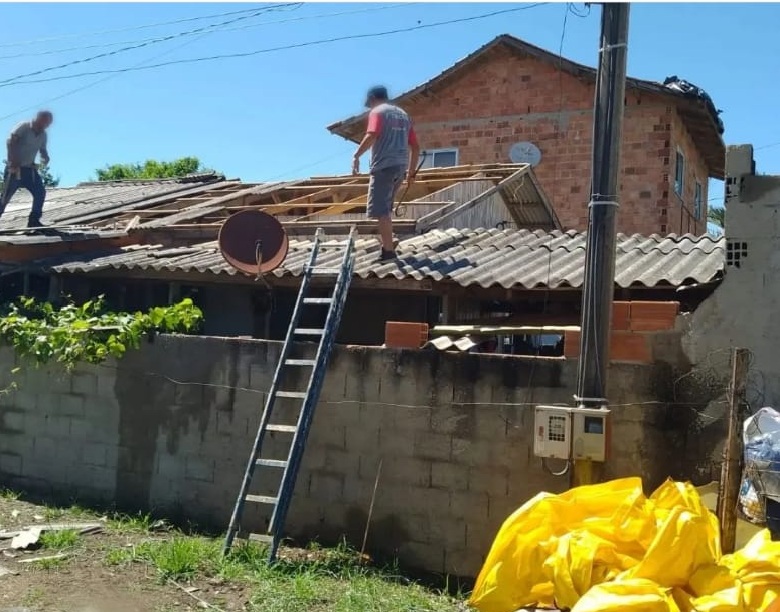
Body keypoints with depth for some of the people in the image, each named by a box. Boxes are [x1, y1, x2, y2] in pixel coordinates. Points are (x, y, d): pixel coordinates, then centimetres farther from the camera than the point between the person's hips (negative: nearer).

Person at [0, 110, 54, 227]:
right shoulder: (24, 127, -11)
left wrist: (45, 157, -6)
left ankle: (34, 220, 1)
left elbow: (43, 150, 20)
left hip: (29, 169, 6)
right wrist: (13, 162, -24)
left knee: (40, 192, -6)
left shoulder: (43, 135, 8)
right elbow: (10, 142, -18)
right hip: (15, 168, -6)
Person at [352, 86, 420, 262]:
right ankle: (387, 244, 27)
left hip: (384, 166, -8)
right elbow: (415, 147, 21)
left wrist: (356, 155, -20)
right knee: (385, 208, 21)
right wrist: (411, 172, 25)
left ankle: (389, 251, -15)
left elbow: (372, 135, -20)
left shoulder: (377, 112, 0)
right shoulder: (403, 114, 22)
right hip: (401, 166, 8)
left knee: (379, 210, -8)